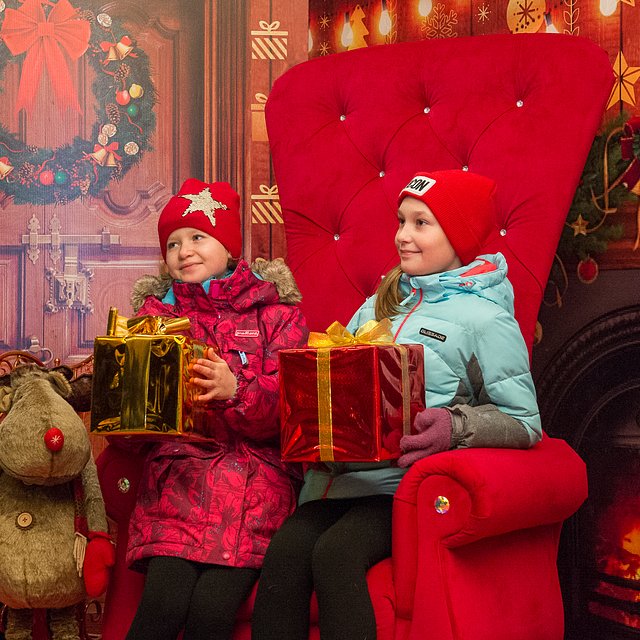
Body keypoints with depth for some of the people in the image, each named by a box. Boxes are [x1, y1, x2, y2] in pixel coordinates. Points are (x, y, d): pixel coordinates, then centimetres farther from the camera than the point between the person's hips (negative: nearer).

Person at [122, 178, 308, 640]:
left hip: (256, 464, -1)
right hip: (179, 461, 1)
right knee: (165, 602, -24)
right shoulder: (157, 309, 19)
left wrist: (236, 390, -19)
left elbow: (289, 405, 0)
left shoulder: (275, 310, 13)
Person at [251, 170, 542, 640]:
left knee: (335, 553, -31)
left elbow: (524, 422, -4)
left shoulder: (486, 319, 2)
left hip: (407, 479, -5)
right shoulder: (380, 305, 22)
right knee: (285, 550, -23)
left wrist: (456, 426, -22)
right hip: (338, 472, 5)